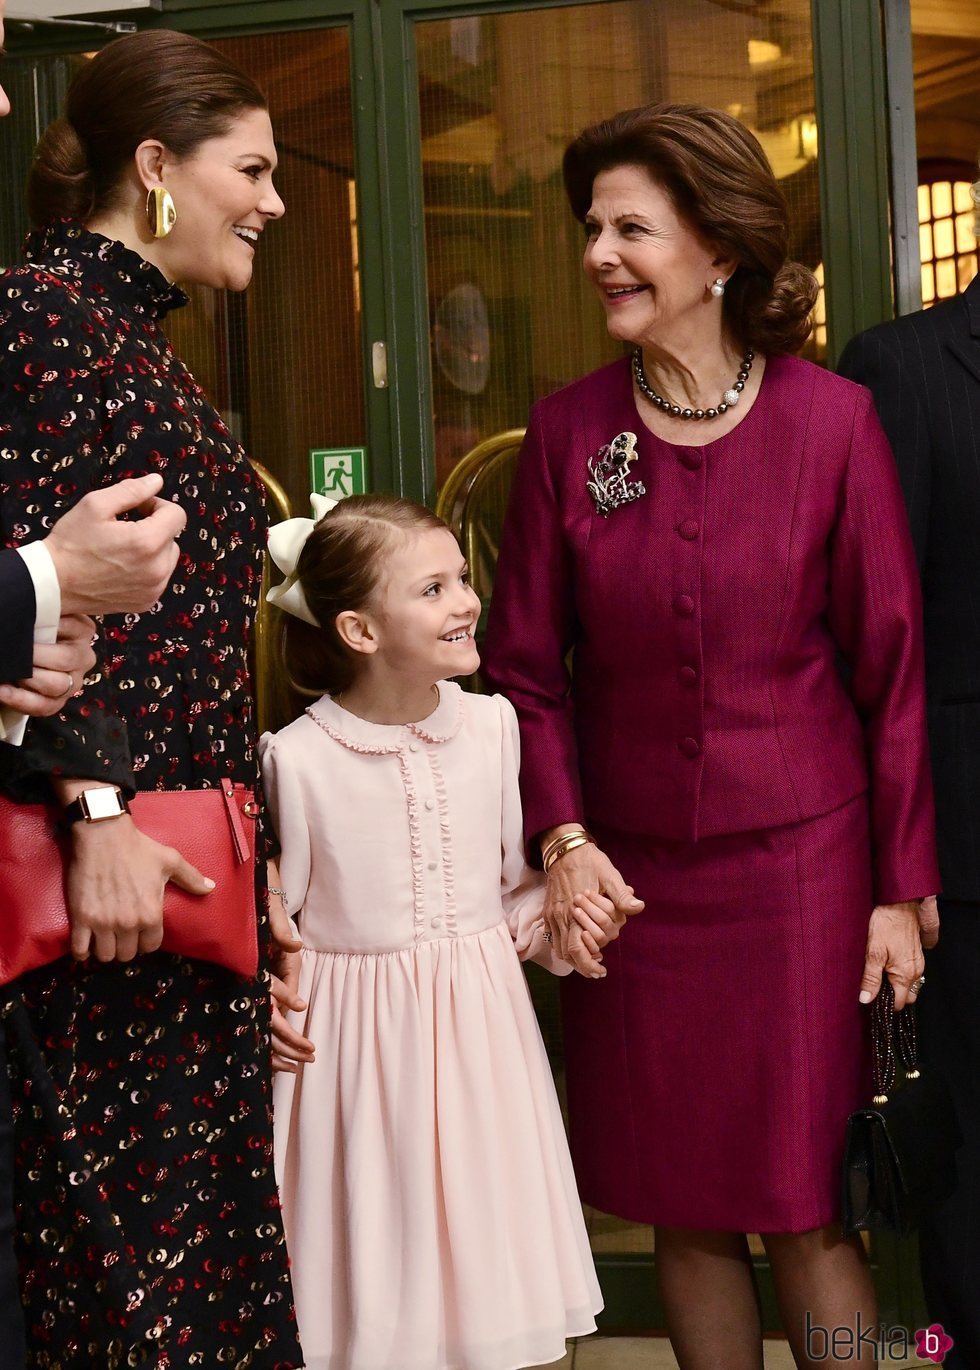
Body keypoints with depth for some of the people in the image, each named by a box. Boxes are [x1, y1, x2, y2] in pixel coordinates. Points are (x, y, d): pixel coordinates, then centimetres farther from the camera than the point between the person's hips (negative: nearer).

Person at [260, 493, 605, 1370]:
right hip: (359, 1038, -4)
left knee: (493, 1282, 11)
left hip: (482, 1024, 4)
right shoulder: (297, 757, -12)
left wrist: (554, 924, -7)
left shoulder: (492, 725, 0)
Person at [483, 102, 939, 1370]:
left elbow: (889, 664, -3)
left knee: (806, 1213, 4)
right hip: (634, 876, 2)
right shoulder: (567, 431, 0)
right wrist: (562, 836, -7)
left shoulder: (832, 421, -6)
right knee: (682, 1212, 11)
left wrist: (899, 887, -3)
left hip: (800, 862, -2)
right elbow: (526, 665, 5)